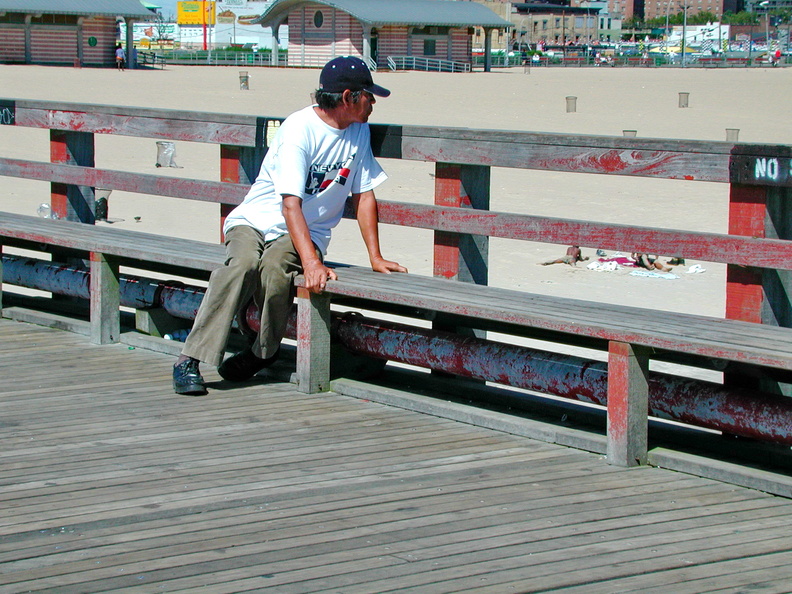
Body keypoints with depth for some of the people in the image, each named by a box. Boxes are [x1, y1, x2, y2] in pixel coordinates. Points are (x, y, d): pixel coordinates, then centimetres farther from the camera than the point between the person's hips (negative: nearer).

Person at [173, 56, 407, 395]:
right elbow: (290, 204, -25)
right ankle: (190, 361, -34)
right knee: (244, 262, -37)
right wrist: (311, 263, -37)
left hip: (309, 231, 4)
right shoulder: (299, 129, -18)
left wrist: (375, 258, 2)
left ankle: (264, 352, -10)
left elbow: (364, 195, 10)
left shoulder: (359, 131, 4)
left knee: (275, 269, -32)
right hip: (257, 220, -4)